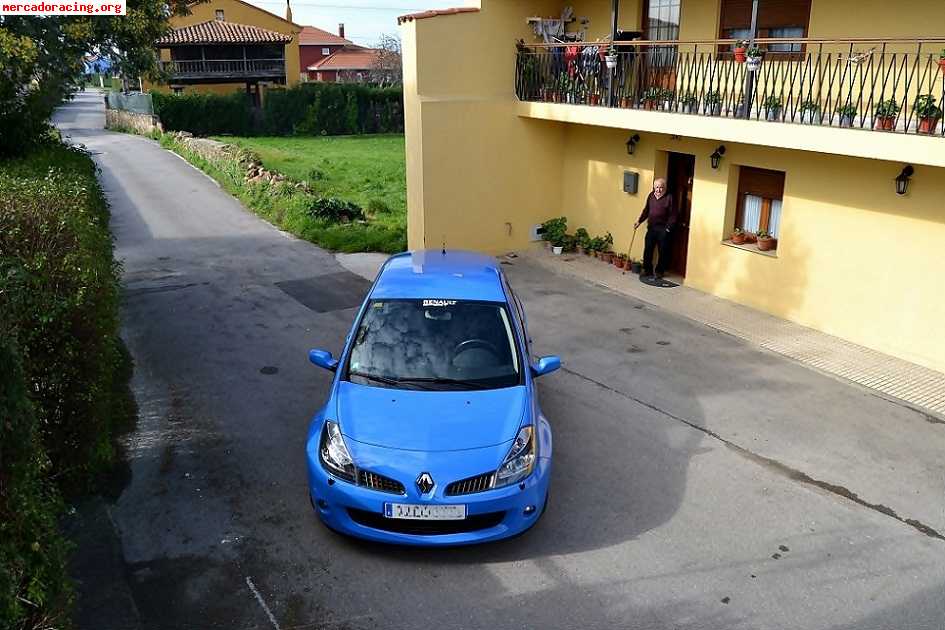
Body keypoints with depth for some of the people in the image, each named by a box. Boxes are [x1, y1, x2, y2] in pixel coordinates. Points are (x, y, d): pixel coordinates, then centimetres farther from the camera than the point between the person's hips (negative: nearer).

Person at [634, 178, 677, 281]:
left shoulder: (669, 198, -10)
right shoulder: (651, 196, 6)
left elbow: (672, 215, -9)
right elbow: (646, 210, 15)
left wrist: (668, 228, -13)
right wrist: (639, 221, 6)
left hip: (663, 229, -5)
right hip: (651, 227, 5)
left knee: (663, 251, 5)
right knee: (648, 249, 7)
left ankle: (660, 271, 18)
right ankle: (647, 270, 18)